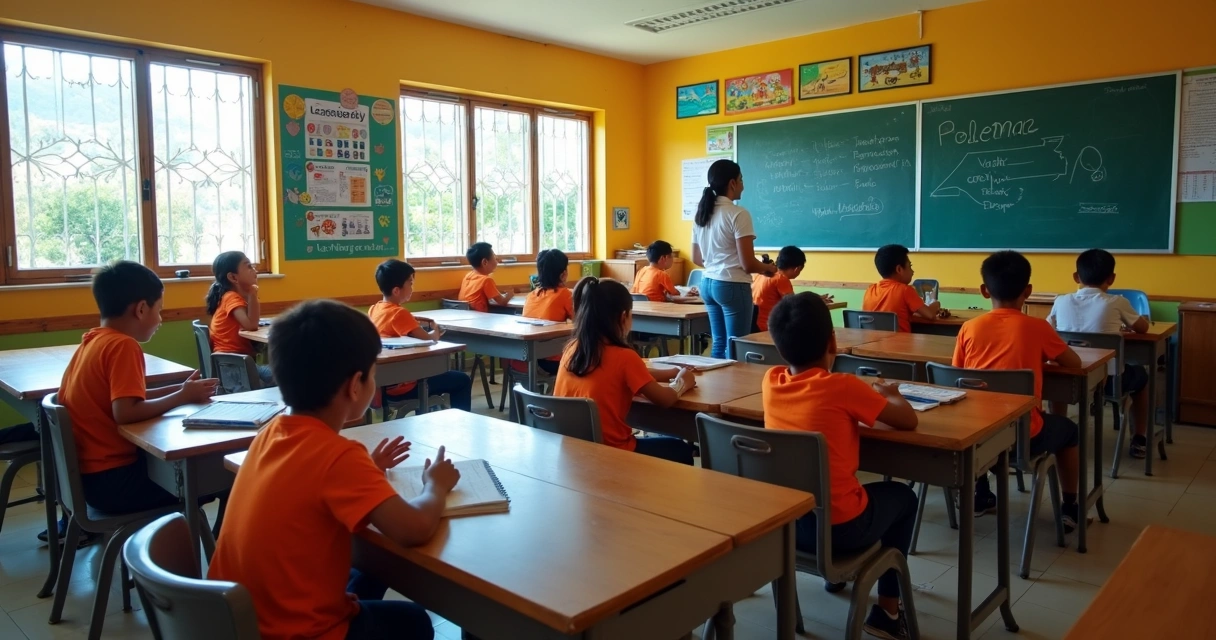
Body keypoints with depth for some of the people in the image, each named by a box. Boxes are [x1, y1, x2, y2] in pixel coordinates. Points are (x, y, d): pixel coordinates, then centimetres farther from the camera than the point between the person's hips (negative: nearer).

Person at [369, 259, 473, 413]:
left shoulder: (373, 310, 3)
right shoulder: (399, 313, -21)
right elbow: (428, 339, -24)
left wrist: (414, 321, 13)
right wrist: (435, 334, -2)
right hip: (400, 386, -9)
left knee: (430, 373, 35)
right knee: (462, 380, 2)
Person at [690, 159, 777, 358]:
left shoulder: (702, 214, 8)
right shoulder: (738, 214, -14)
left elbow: (697, 259, 17)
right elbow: (748, 264, -16)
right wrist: (767, 268, 3)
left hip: (708, 284, 8)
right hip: (733, 286, -8)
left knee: (719, 343, 16)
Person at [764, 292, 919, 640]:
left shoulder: (770, 382, -5)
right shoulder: (843, 387, -19)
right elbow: (908, 420, -8)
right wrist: (890, 394, 12)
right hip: (837, 528, -5)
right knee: (903, 496, 24)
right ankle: (887, 610, 26)